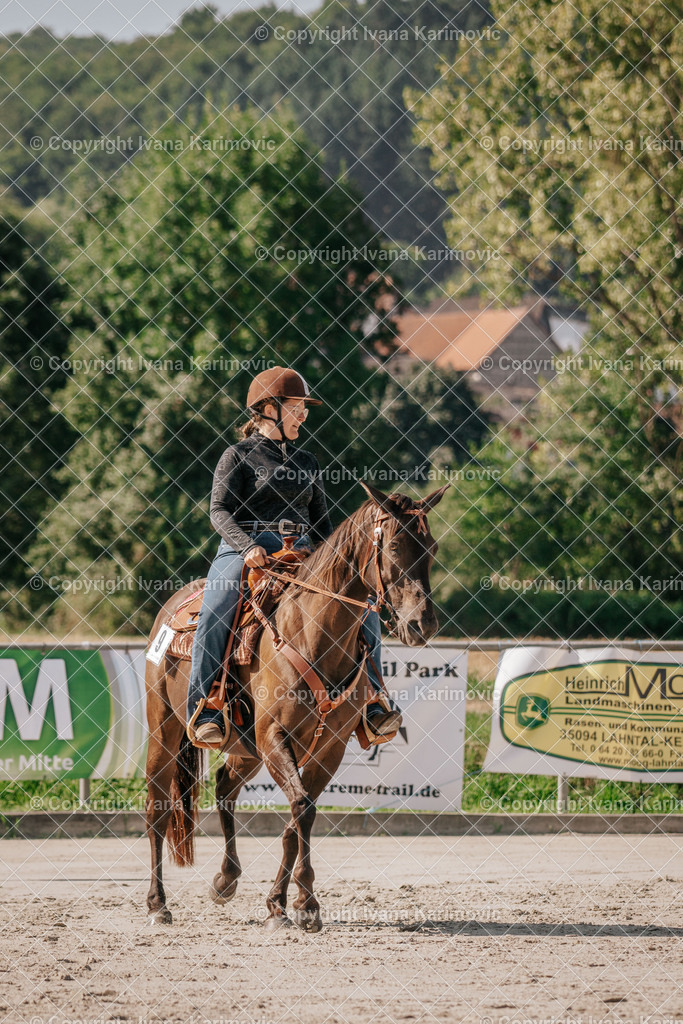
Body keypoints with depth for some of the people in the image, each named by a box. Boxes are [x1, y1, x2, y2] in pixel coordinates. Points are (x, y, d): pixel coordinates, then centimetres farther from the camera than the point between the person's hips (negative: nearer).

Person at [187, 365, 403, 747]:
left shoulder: (307, 463, 23)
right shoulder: (238, 457, 6)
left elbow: (320, 520, 24)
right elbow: (220, 511, -5)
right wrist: (248, 546, -24)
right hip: (244, 552, -5)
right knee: (213, 619, -31)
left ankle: (372, 701, -13)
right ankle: (204, 711, -25)